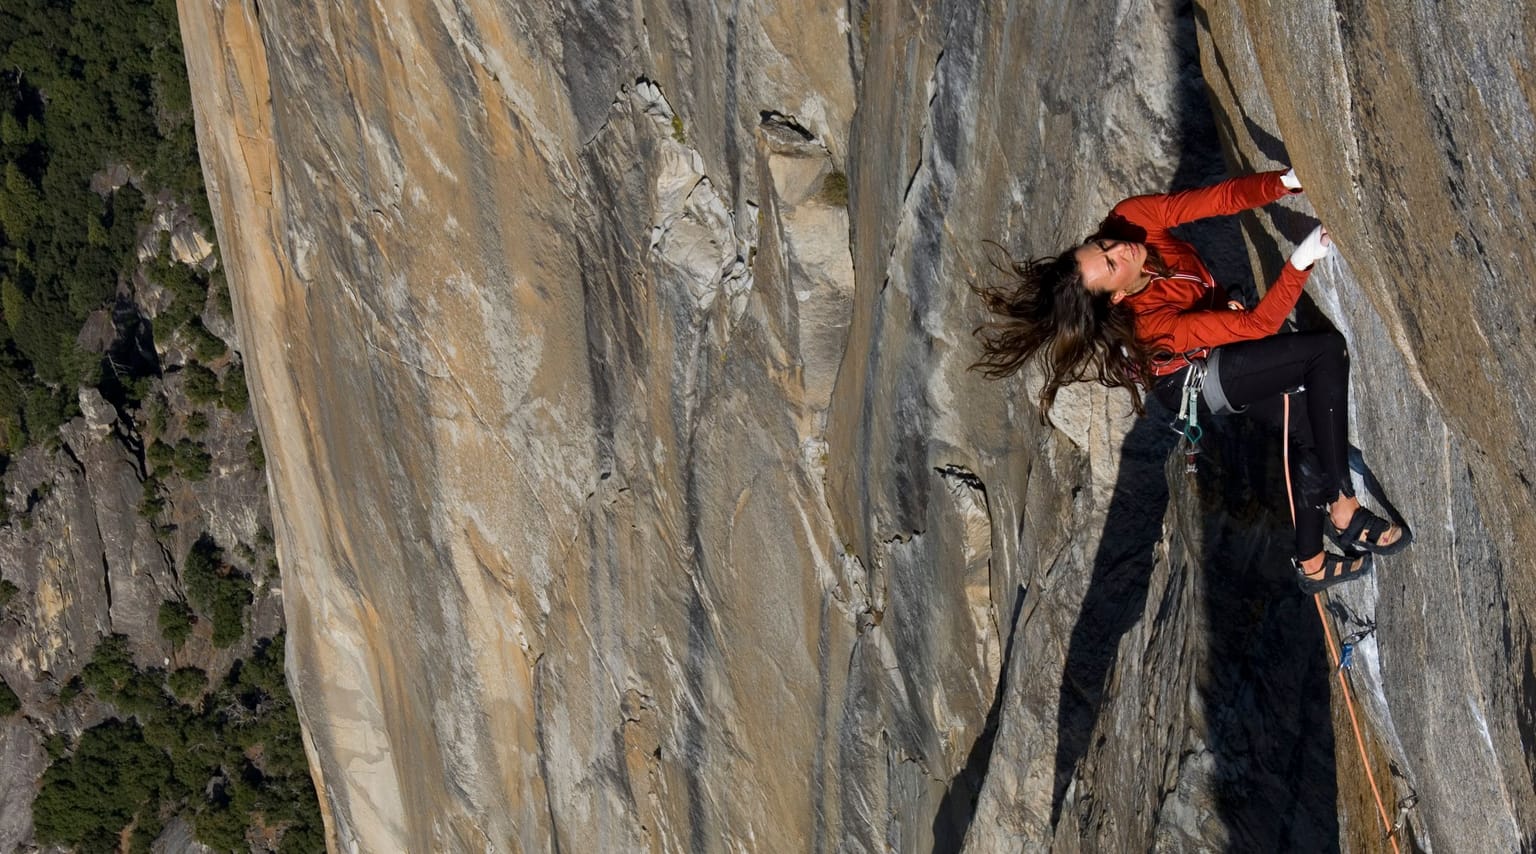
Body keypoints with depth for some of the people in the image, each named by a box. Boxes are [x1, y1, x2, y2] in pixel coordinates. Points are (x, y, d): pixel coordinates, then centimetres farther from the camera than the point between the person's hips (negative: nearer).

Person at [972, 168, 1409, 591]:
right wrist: (1300, 262, -48)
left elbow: (1218, 199, -25)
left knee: (1307, 427, 7)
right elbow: (1259, 323, -37)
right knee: (1328, 350, -17)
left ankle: (1311, 562, 22)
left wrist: (1286, 181, -39)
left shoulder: (1129, 218, -27)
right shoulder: (1152, 323, -41)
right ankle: (1343, 508, -11)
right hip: (1204, 378, -7)